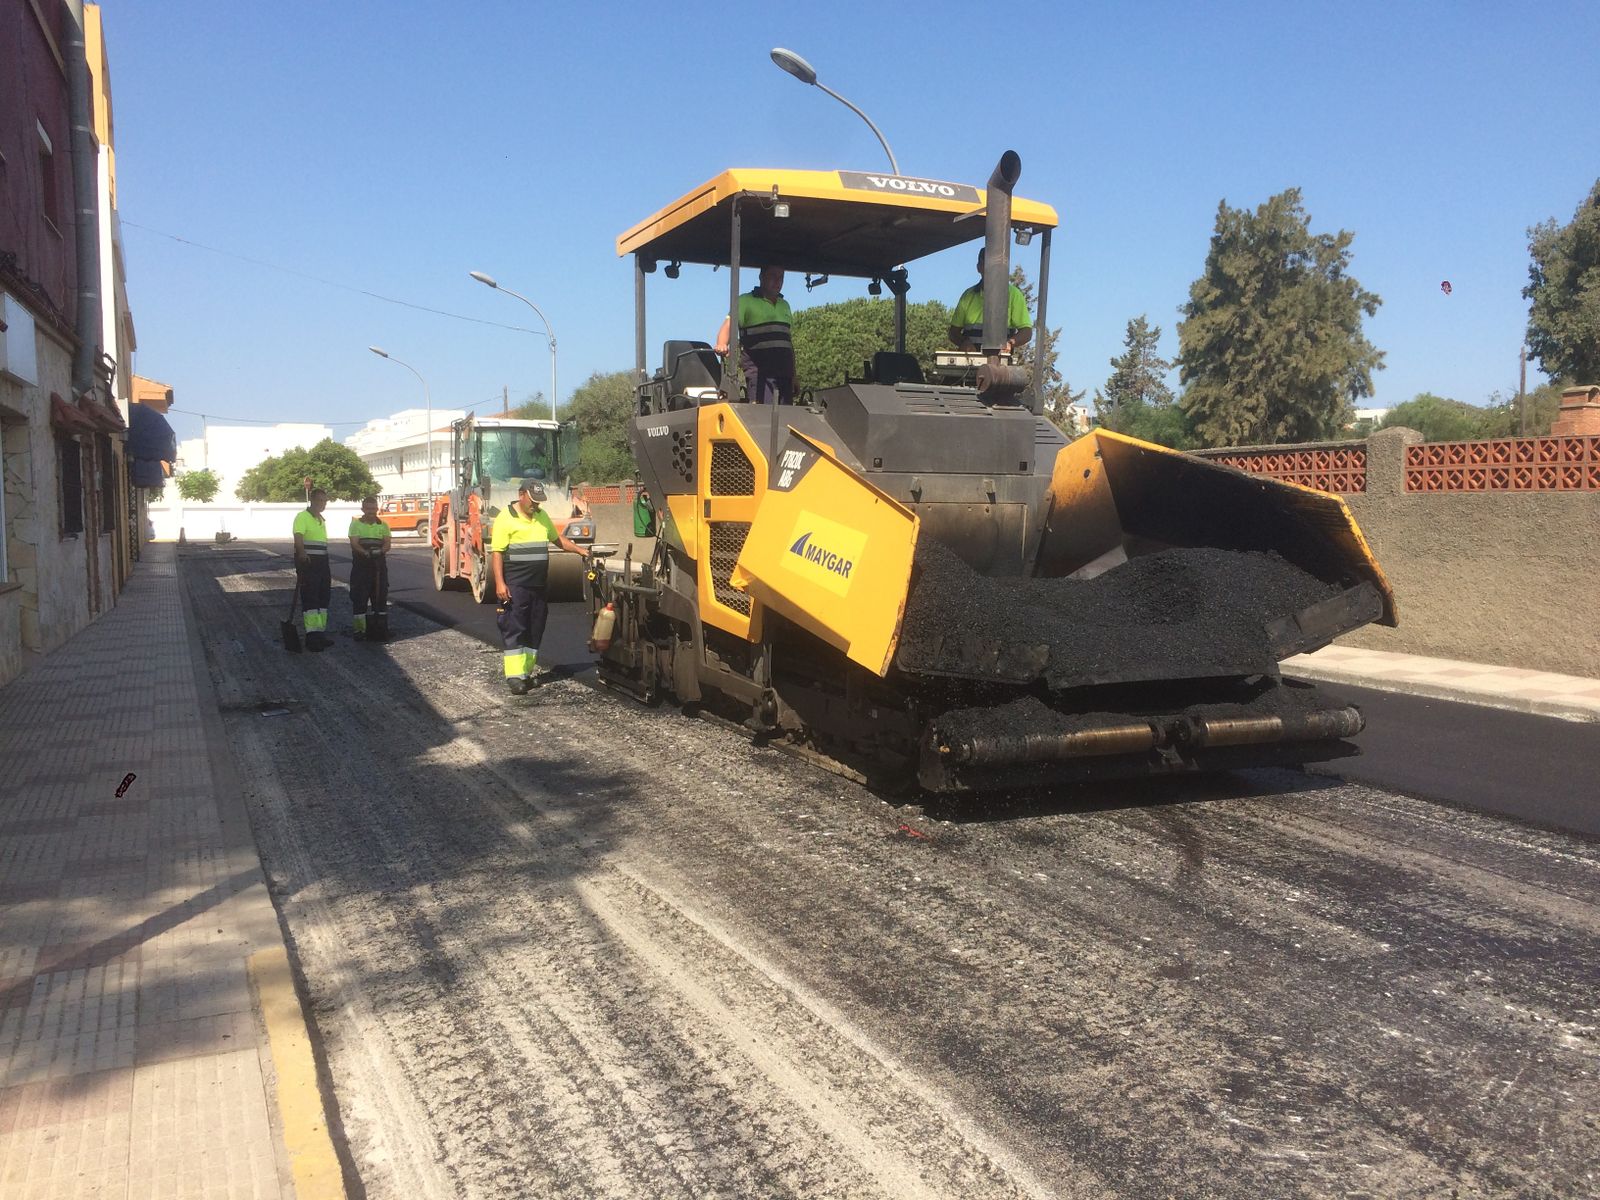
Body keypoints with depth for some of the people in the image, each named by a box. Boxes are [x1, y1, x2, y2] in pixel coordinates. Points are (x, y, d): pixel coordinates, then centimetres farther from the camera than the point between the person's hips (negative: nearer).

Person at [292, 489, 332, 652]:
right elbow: (298, 537, -24)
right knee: (310, 598, -9)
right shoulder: (302, 516, -8)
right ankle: (312, 635, -9)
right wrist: (302, 553, -42)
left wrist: (327, 569, 26)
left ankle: (320, 633, 19)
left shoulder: (321, 520, 19)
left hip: (321, 563, 9)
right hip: (307, 561, -9)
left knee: (323, 597, 11)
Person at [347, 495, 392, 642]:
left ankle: (380, 627, 13)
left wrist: (380, 551, -22)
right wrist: (366, 553, -27)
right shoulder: (356, 524, 3)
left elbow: (387, 544, 1)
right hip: (361, 565, -3)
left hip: (379, 564, 3)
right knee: (359, 598, -4)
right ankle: (360, 629, 0)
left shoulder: (382, 525, 11)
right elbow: (354, 544, -8)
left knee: (380, 596, 5)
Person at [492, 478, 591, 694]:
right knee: (514, 630, -7)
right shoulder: (506, 519, -6)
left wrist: (580, 550, 16)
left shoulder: (542, 516, 14)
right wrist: (499, 583, -17)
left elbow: (558, 538, 27)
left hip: (538, 585, 7)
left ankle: (527, 672, 16)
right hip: (514, 586, -7)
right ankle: (514, 676, -8)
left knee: (535, 630, 8)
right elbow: (497, 553, -10)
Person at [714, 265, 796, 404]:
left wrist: (793, 374, 21)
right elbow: (728, 326, -6)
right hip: (758, 370, -6)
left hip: (784, 370, 6)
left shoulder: (784, 305, 24)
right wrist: (722, 345, -28)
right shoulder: (746, 301, 4)